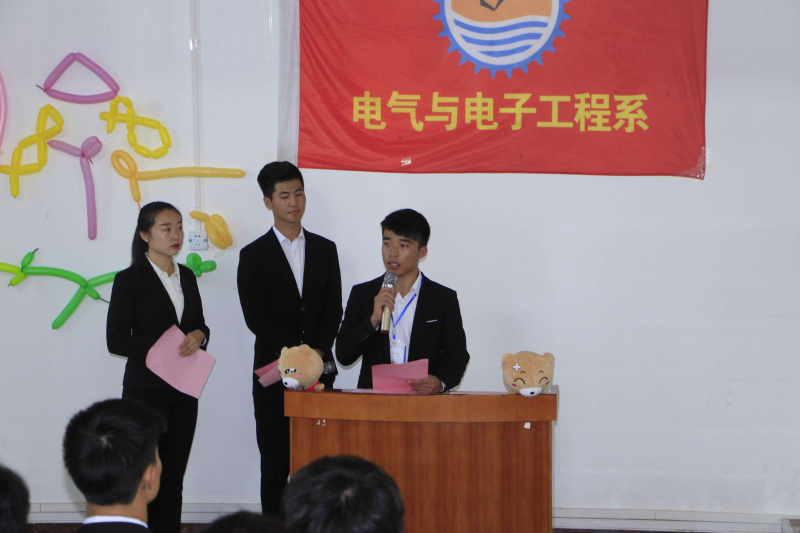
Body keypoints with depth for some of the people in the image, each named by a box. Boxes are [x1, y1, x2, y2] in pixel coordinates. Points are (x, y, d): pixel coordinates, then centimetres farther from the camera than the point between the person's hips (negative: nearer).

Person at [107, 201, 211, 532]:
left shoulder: (186, 277, 12)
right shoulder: (130, 280, -6)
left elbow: (200, 325, 18)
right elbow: (117, 340, -9)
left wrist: (198, 336, -6)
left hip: (184, 391, 6)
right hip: (145, 390, -6)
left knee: (174, 479, 6)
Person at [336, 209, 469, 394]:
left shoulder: (444, 299, 9)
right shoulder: (362, 294, 13)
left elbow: (457, 356, 6)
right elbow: (343, 356, 7)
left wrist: (440, 382, -15)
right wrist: (374, 320, -7)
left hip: (423, 399, 0)